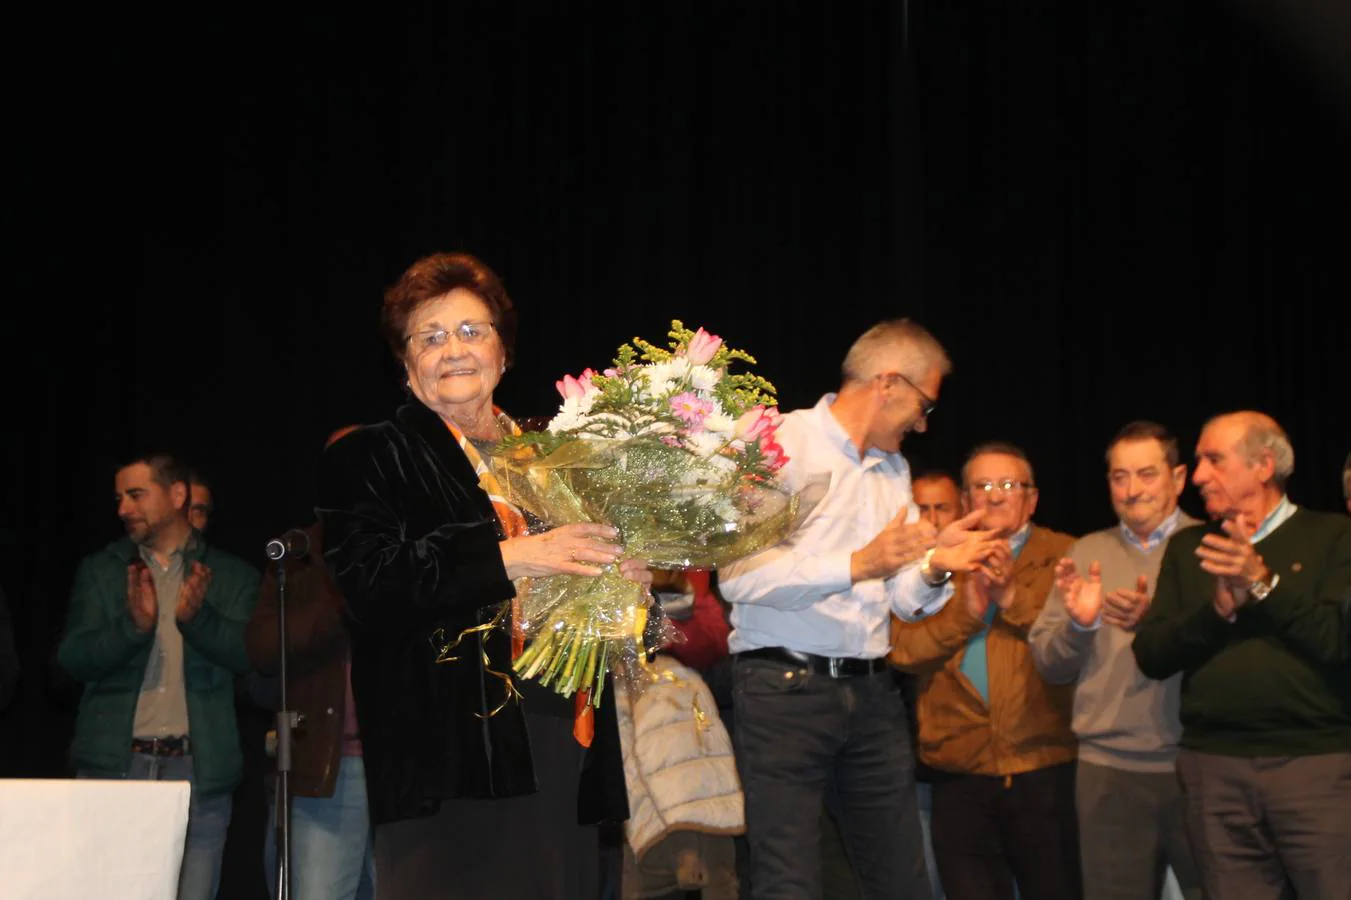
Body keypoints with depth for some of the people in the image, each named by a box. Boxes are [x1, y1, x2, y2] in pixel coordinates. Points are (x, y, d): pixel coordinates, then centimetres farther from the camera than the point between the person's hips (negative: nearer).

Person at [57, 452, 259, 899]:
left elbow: (251, 654, -4)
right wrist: (133, 624, -18)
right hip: (113, 763, 1)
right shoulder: (100, 570, 10)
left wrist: (196, 617, -22)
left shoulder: (233, 576, 8)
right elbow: (72, 657, 0)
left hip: (200, 768, -1)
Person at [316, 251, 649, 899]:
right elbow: (369, 581, -12)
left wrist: (627, 578, 0)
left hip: (565, 745, 5)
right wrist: (510, 558, -20)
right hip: (450, 750, -4)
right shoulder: (370, 457, 4)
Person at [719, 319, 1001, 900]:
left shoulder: (894, 469, 18)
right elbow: (739, 577, -17)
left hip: (872, 693, 7)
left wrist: (934, 569, -3)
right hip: (785, 687, -6)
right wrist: (858, 565, -21)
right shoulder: (781, 444, -6)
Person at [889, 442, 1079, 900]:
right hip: (960, 776, 2)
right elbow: (903, 648, -1)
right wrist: (964, 611, -13)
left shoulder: (1064, 556, 6)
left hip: (1047, 772, -1)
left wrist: (1013, 598, -16)